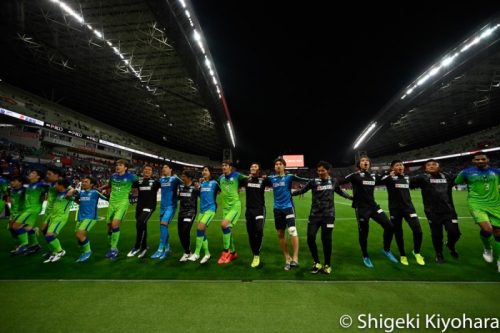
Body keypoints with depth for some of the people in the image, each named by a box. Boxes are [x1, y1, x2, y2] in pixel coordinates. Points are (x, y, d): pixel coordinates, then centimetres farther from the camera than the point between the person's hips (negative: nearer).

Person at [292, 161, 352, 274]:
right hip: (315, 215, 0)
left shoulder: (333, 181, 5)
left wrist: (351, 197, 30)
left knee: (326, 239, 2)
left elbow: (340, 191, 23)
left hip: (328, 215, 0)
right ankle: (316, 263, 19)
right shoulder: (313, 181, -3)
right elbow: (302, 190, -4)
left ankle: (327, 265, 24)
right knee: (310, 238, -4)